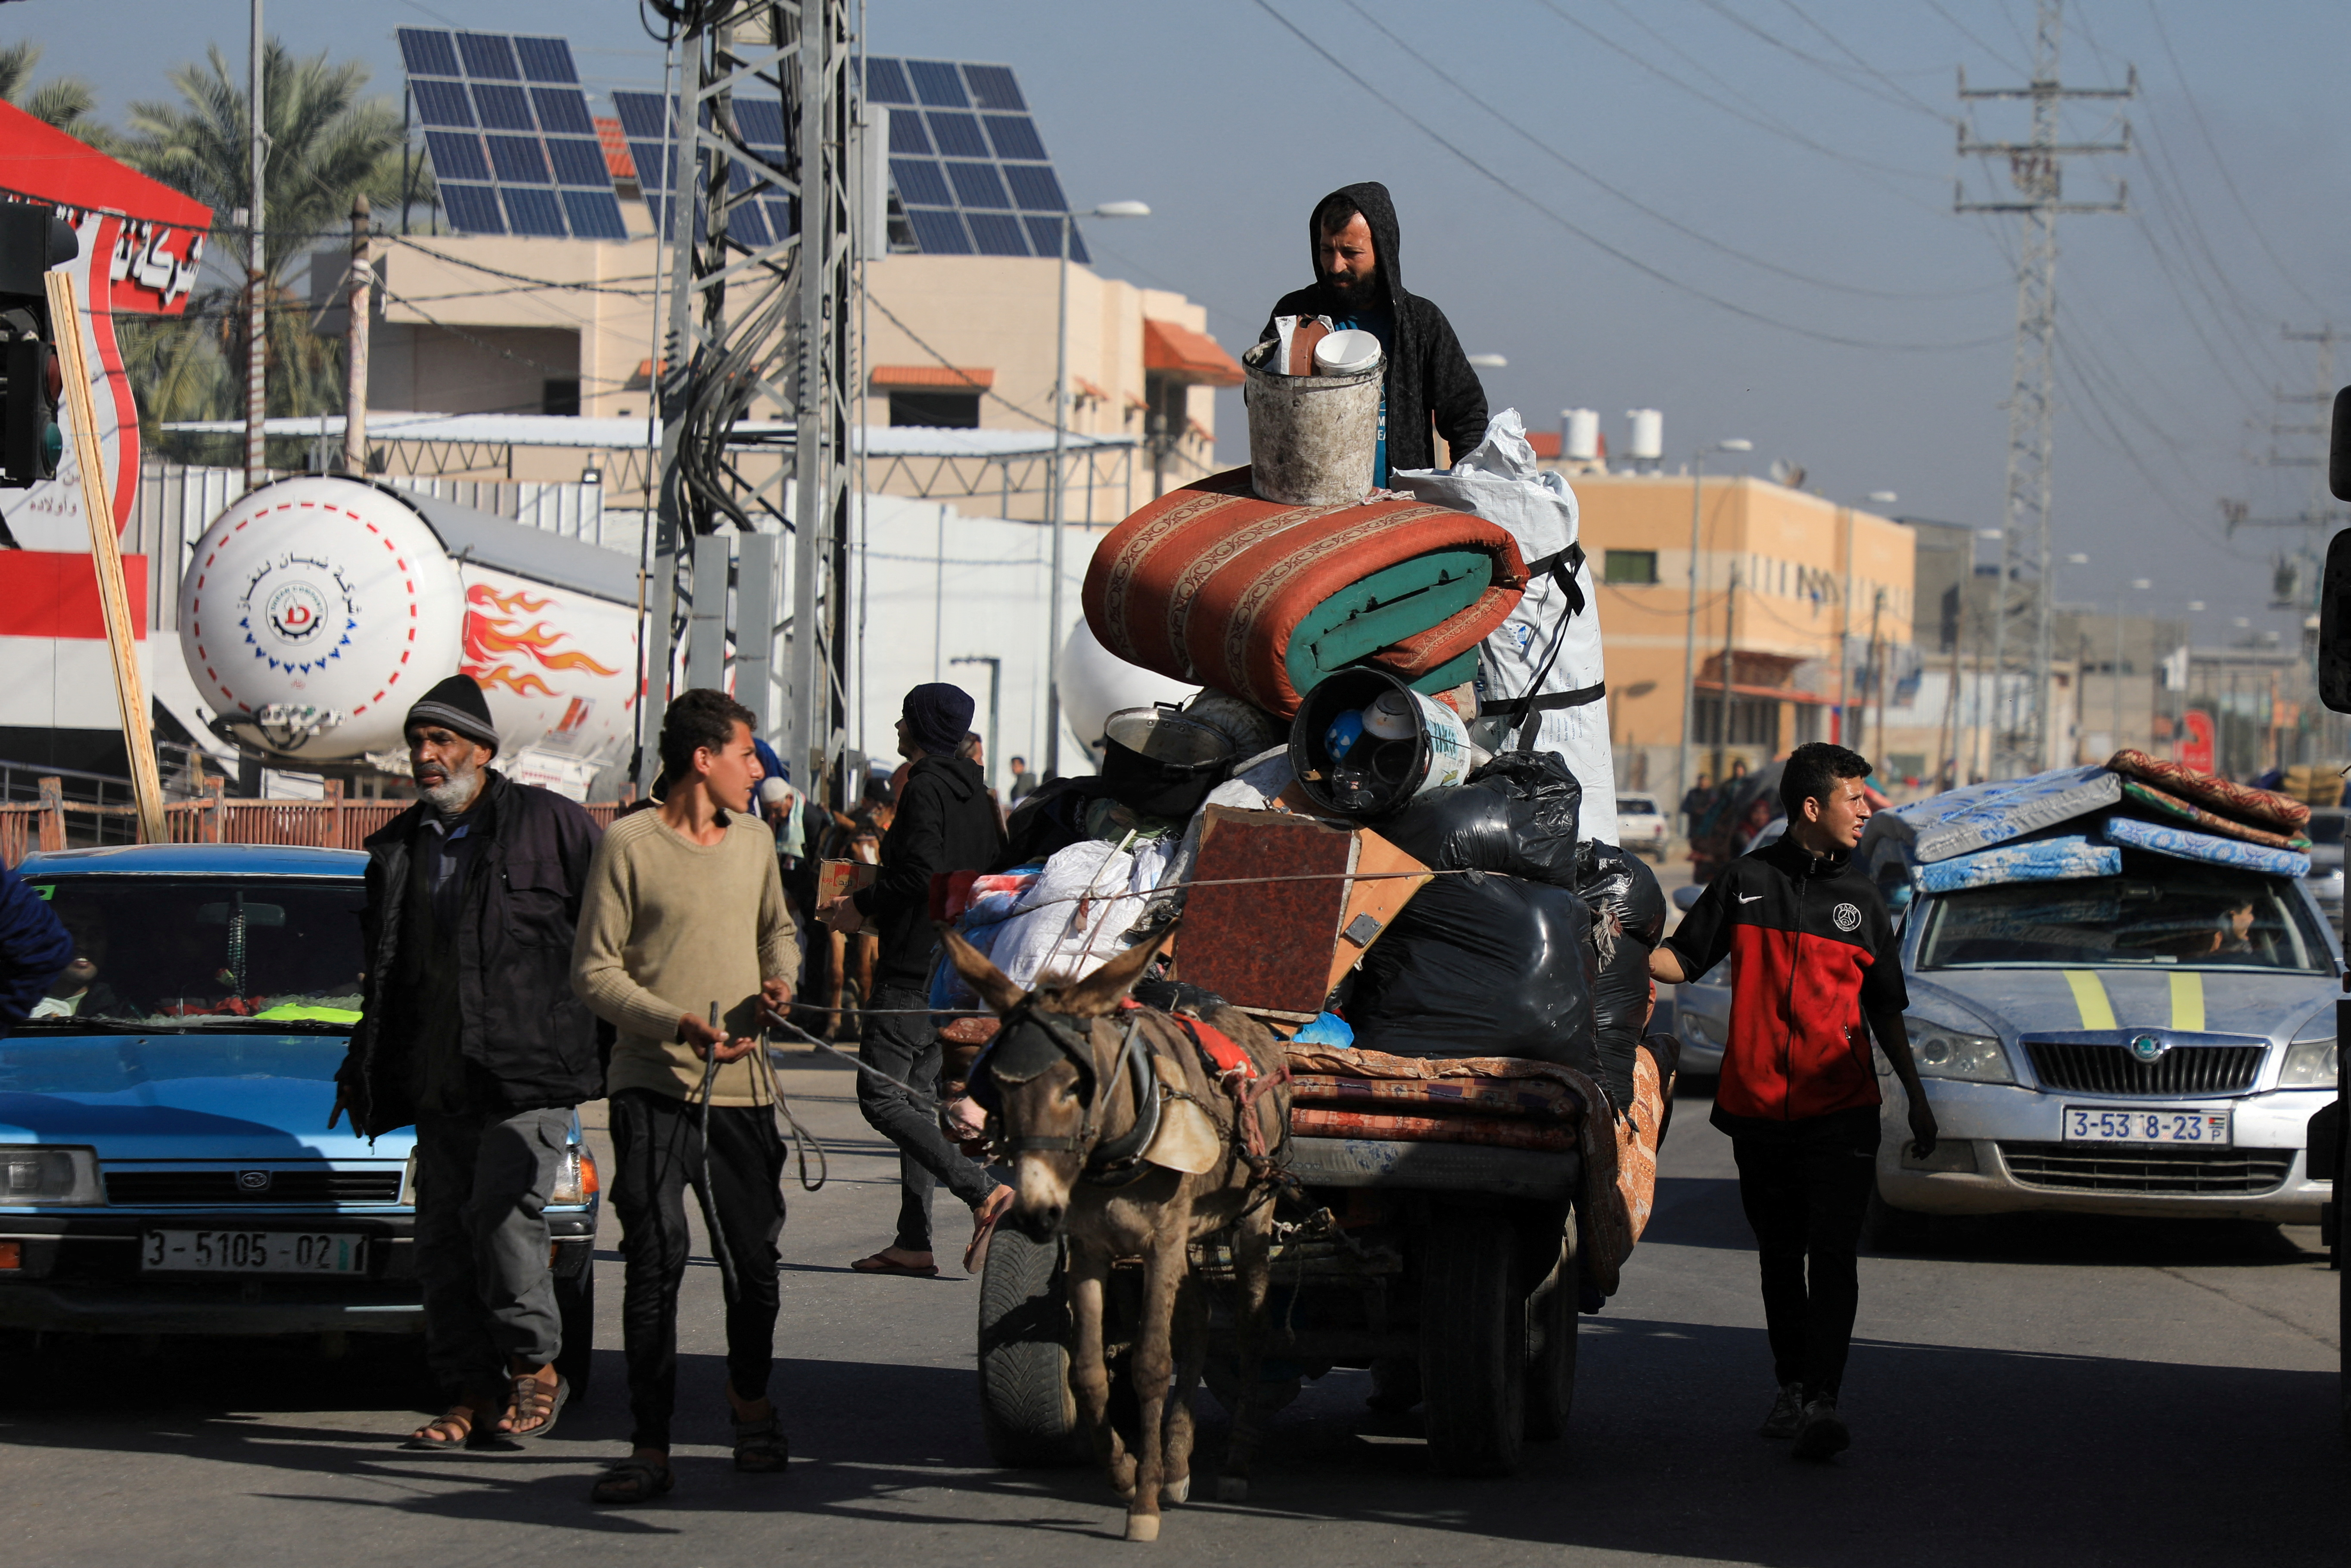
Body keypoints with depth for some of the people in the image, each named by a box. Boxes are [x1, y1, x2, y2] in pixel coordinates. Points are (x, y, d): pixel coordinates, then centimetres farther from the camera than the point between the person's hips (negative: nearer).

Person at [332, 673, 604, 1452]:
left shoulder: (547, 825, -1)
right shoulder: (399, 848, 17)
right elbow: (381, 972, 26)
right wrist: (362, 1071, 21)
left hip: (529, 1071, -6)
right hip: (440, 1085, 6)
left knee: (501, 1213, -18)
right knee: (443, 1238, 3)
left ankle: (535, 1370, -2)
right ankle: (472, 1396, 9)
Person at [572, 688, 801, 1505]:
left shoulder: (754, 840, 13)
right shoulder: (630, 844, -5)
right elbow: (594, 969, -6)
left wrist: (780, 979, 6)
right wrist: (678, 1024, -19)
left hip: (743, 1087, 5)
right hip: (653, 1087, -5)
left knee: (755, 1260, 9)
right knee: (655, 1262, -10)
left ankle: (752, 1404, 35)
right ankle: (651, 1448, -8)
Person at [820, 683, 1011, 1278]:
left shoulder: (924, 789, -12)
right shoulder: (975, 794, 14)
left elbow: (920, 875, -23)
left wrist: (863, 906, -7)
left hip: (915, 969, -9)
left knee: (881, 1096, -8)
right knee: (917, 1097, 11)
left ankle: (984, 1191, -20)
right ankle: (914, 1242, 8)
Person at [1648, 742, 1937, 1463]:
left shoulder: (1861, 901, 12)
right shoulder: (1745, 883, 6)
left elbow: (1885, 1010, 18)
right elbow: (1684, 959, 9)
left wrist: (1917, 1097, 16)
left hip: (1841, 1112, 0)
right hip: (1758, 1106, 0)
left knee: (1832, 1255, -12)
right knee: (1780, 1257, 9)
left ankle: (1822, 1401, -19)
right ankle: (1791, 1389, 23)